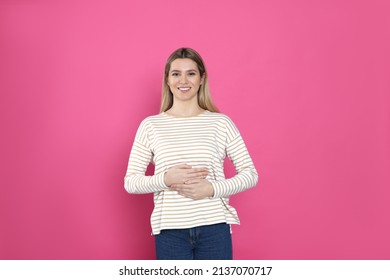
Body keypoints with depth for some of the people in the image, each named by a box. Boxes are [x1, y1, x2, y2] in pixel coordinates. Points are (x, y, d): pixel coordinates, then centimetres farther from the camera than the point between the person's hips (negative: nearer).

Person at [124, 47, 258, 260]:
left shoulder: (221, 123, 2)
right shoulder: (150, 125, 3)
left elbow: (250, 174, 2)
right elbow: (131, 182, 3)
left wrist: (211, 189, -12)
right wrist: (166, 179, -14)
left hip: (214, 228, 0)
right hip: (170, 230, 0)